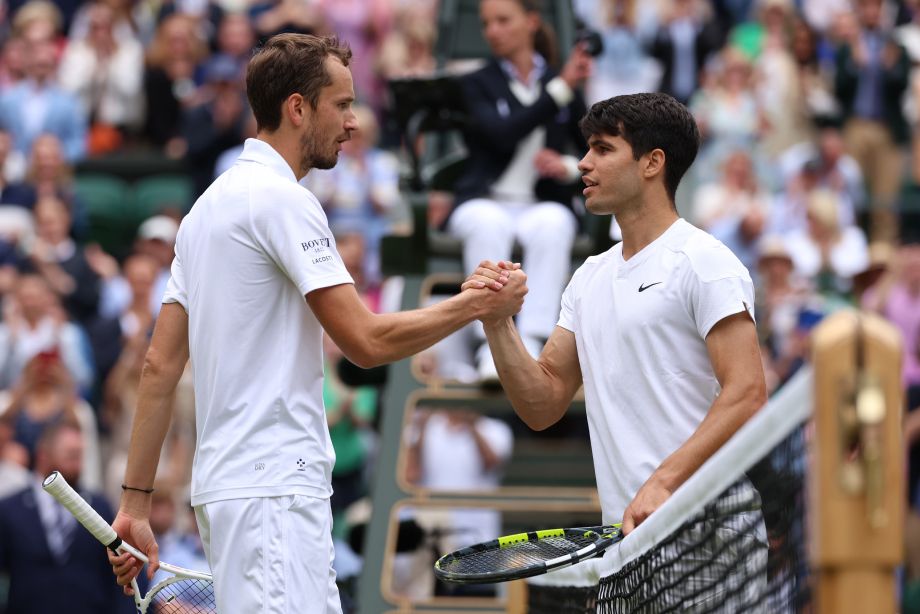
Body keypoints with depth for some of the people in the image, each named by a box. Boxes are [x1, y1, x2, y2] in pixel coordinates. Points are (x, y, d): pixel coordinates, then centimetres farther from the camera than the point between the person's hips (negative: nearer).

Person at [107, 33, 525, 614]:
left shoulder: (211, 205, 18)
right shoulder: (281, 200, -10)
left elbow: (160, 367, 16)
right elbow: (367, 341, -14)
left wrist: (136, 502, 16)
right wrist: (475, 304, -1)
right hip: (273, 488, -10)